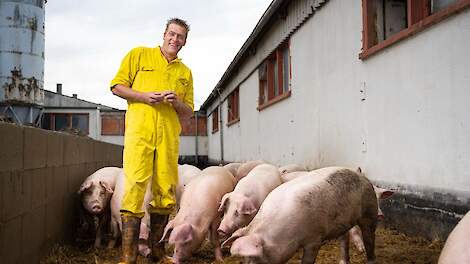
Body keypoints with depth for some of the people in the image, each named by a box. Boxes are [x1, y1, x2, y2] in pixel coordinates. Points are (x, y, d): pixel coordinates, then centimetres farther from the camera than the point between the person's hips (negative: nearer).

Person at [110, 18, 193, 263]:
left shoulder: (185, 72, 22)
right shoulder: (139, 54, 13)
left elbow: (189, 111, 22)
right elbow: (117, 86, 8)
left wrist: (176, 102, -1)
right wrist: (144, 96, -7)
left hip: (169, 136, 4)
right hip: (139, 131, -3)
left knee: (165, 192, 2)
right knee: (135, 188, -11)